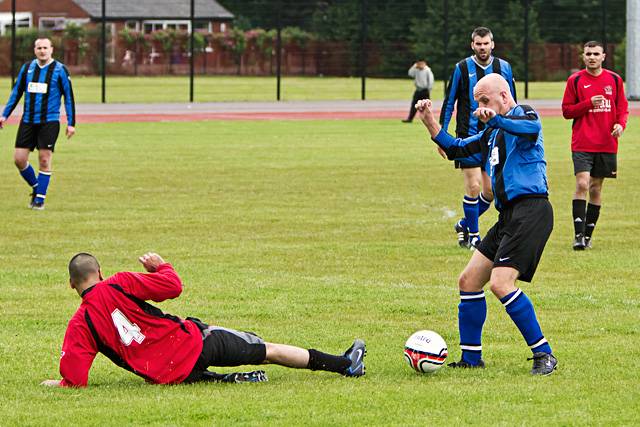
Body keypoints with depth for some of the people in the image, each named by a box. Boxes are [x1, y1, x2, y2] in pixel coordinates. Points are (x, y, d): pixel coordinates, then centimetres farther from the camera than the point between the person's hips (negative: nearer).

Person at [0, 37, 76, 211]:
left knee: (44, 159, -6)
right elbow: (16, 92, 16)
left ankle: (40, 199, 4)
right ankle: (36, 188, 22)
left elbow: (69, 97, 0)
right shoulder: (27, 68, 8)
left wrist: (71, 123, -3)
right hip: (28, 121, 4)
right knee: (19, 158, -2)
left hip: (49, 121, -4)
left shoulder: (60, 70, -3)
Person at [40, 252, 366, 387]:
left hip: (169, 375, 1)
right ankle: (345, 364, 20)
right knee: (269, 350, 12)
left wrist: (60, 383, 12)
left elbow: (75, 380, -9)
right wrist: (162, 266, 13)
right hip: (193, 344, -1)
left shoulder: (79, 327, -2)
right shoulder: (118, 285, -6)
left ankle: (231, 380, 6)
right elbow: (172, 286, -6)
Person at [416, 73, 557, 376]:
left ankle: (543, 354, -13)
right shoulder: (492, 134, 24)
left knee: (500, 283, -20)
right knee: (468, 281, 10)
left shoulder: (523, 114, -5)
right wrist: (430, 122, 18)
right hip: (509, 215, 10)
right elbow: (456, 149, 32)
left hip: (530, 211, -10)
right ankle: (471, 358, 18)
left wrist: (495, 118, -48)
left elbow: (532, 127, -31)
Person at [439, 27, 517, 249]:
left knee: (491, 189, 2)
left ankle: (464, 225, 25)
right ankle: (473, 235, 5)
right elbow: (449, 102, 3)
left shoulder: (504, 68, 5)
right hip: (468, 136, -3)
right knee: (473, 186, -9)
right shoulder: (462, 69, -2)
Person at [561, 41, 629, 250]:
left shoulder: (614, 80, 7)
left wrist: (620, 124, -9)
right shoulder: (575, 80, 0)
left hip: (606, 144, 3)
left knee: (596, 188, 8)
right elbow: (567, 110, 1)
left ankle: (588, 235, 16)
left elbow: (622, 107, 11)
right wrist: (589, 103, -15)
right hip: (582, 144, -3)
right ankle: (578, 235, -16)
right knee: (582, 184, -16)